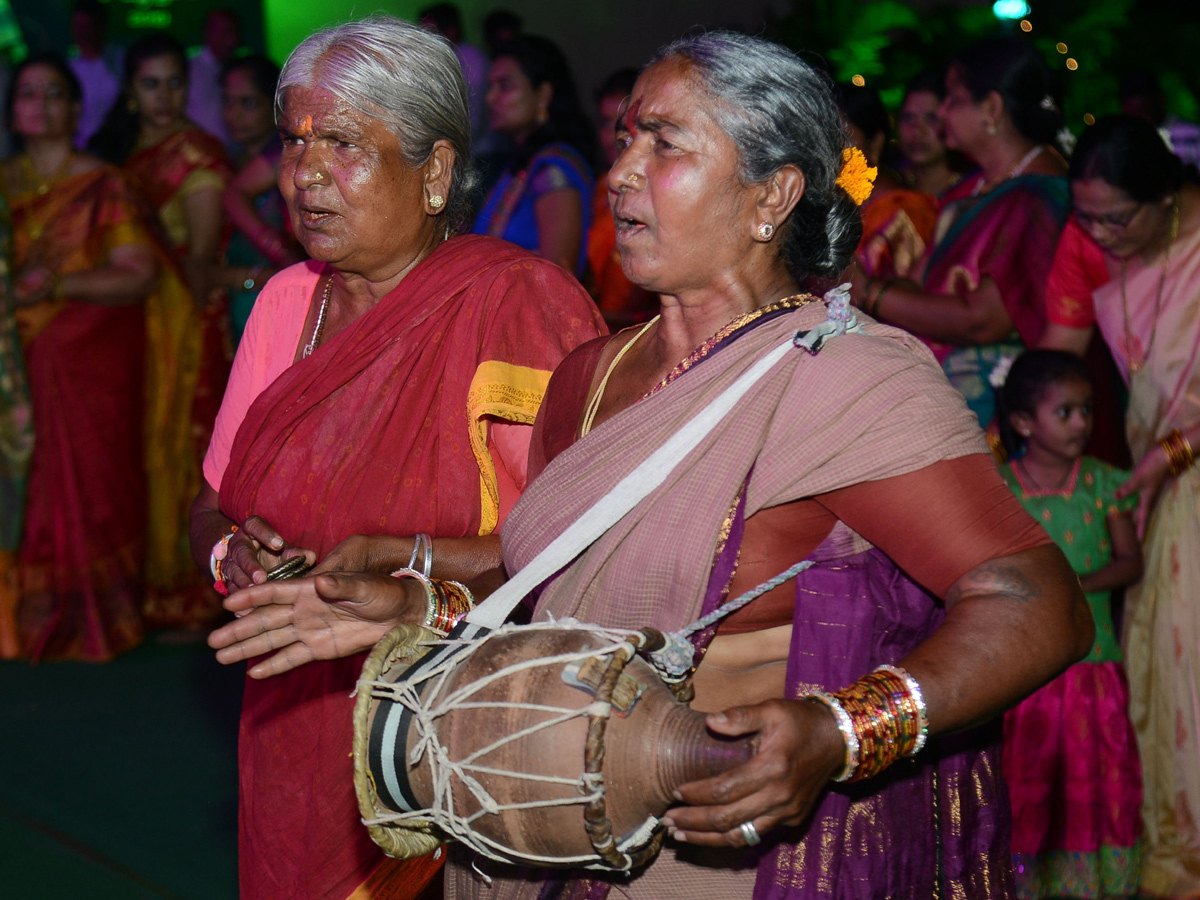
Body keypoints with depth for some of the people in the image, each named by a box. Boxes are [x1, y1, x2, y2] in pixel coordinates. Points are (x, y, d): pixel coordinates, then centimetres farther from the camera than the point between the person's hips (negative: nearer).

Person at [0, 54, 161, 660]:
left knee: (86, 479, -3)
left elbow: (140, 274, -8)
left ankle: (90, 621, 8)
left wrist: (60, 284, -18)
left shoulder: (103, 187, -1)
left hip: (89, 360, -3)